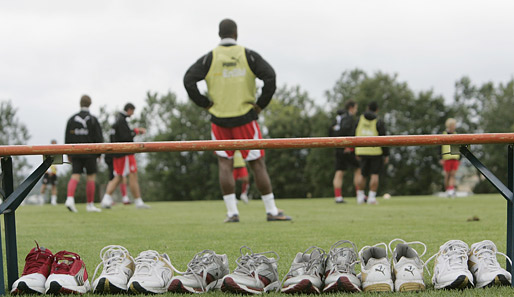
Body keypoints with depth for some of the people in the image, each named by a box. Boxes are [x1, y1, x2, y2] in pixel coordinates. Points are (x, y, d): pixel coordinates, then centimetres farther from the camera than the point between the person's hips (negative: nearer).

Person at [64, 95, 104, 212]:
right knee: (91, 177, 4)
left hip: (76, 153, 3)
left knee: (75, 176, 0)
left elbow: (67, 138, 7)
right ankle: (90, 205, 7)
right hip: (90, 153, -3)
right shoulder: (93, 120, -4)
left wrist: (68, 154, 13)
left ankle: (70, 198, -23)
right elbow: (99, 138, -6)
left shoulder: (72, 119, 6)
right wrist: (99, 153, 4)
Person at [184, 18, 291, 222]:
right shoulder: (248, 55, 0)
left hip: (219, 119, 1)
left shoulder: (210, 58, 2)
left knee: (225, 164, 5)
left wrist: (205, 103, -1)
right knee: (257, 164, 4)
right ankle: (271, 210, 8)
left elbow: (189, 80, -8)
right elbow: (270, 77, -11)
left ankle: (232, 212, 0)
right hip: (245, 118, -1)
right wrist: (261, 104, -2)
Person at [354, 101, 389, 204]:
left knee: (363, 175, 15)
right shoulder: (379, 122, -8)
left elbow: (356, 135, 6)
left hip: (363, 151, 3)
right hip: (376, 152, -3)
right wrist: (386, 154, -2)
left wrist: (357, 151, 15)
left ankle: (360, 196, 21)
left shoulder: (360, 119, 2)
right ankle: (372, 197, -7)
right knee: (374, 175, 0)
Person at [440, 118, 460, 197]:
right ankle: (447, 190, 11)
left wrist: (459, 159, 16)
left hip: (455, 158, 3)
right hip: (446, 158, -3)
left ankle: (451, 190, -10)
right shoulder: (443, 135, 3)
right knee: (447, 175, 1)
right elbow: (440, 148, 1)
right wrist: (441, 158, -5)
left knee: (453, 175, -5)